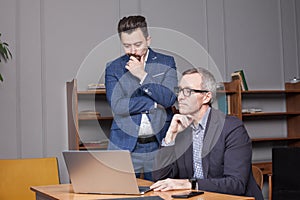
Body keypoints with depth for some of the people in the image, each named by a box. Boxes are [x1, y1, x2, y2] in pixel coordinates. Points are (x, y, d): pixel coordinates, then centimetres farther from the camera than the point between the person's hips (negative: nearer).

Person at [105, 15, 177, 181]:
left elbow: (170, 98, -7)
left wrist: (143, 75, -14)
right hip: (124, 146, 0)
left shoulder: (166, 63, 5)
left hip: (159, 144, 0)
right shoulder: (113, 68, 4)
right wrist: (156, 103, -9)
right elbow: (117, 106, -9)